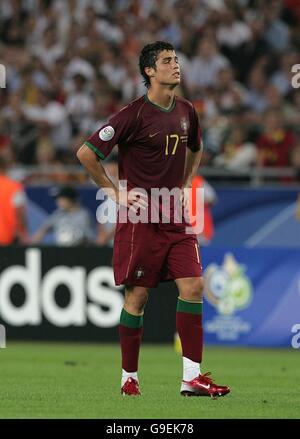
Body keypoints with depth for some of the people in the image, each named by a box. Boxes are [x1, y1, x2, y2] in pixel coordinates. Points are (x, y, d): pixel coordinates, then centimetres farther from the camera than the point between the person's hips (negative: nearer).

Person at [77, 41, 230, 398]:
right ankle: (129, 378, 12)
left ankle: (192, 377, -4)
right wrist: (116, 194, -6)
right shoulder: (134, 114, -12)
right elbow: (86, 154, -10)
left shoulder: (186, 111, 9)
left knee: (192, 286, -5)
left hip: (175, 218, 6)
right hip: (140, 218, -6)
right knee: (137, 295, 0)